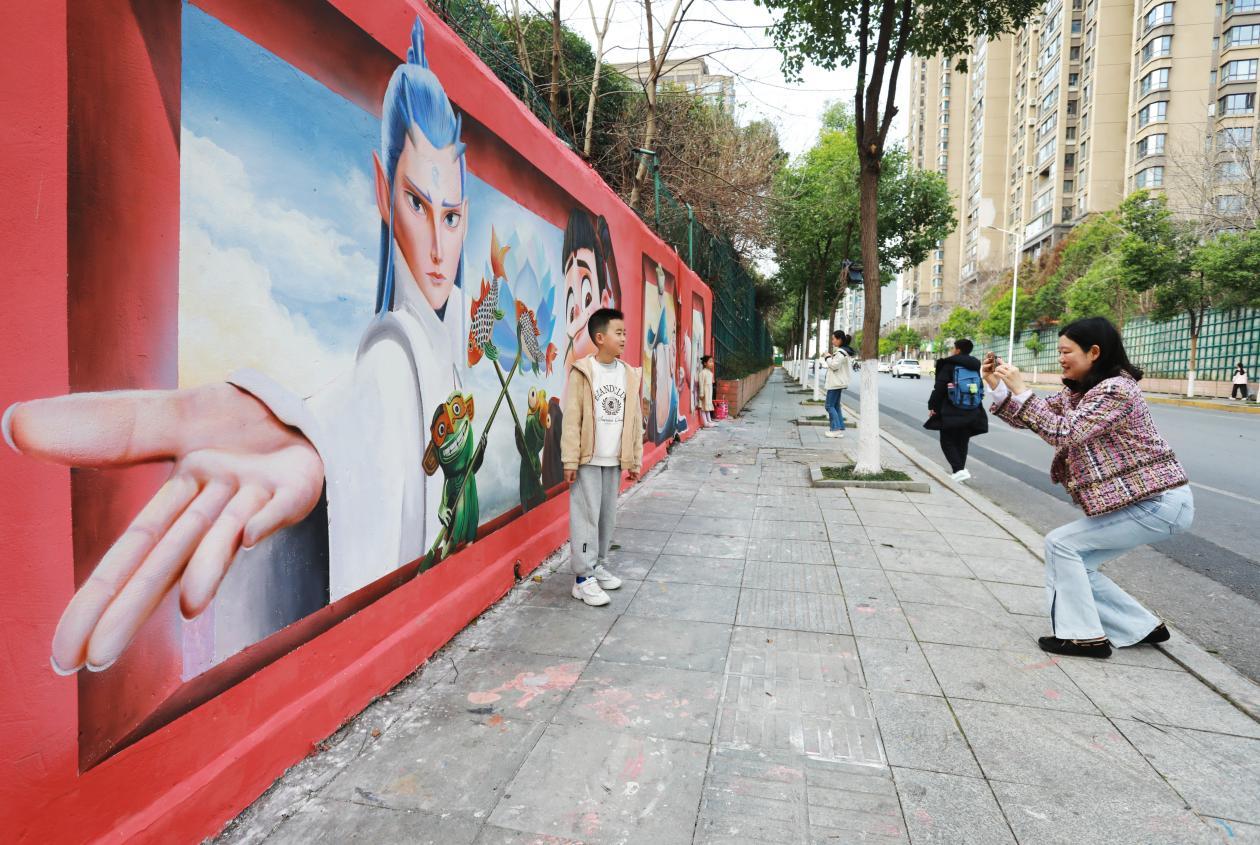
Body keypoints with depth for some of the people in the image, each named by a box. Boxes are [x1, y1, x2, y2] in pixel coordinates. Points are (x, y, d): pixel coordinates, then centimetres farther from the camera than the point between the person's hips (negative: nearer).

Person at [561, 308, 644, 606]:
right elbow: (571, 419, -11)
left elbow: (634, 420, 9)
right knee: (586, 516, -1)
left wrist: (634, 459, 10)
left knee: (608, 515, 13)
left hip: (614, 460, 5)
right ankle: (584, 577, 6)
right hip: (588, 459, -5)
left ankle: (599, 566, 28)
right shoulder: (583, 372, -9)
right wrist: (570, 460, -14)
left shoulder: (629, 374, 6)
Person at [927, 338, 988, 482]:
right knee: (962, 442, 14)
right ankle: (959, 471, 17)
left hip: (952, 412, -6)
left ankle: (960, 470, -14)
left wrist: (932, 406, -4)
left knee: (947, 441, 2)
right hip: (971, 413, 6)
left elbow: (939, 388, -11)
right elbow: (980, 389, 15)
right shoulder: (975, 367, 10)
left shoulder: (949, 365, -8)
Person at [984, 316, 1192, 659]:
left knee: (1061, 543, -8)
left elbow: (1063, 433, -28)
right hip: (1147, 501, 9)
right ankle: (1141, 627, 22)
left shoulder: (1115, 390, -20)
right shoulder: (1078, 391, 9)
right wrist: (997, 386, -4)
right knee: (1076, 564, 9)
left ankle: (1084, 635, 1)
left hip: (1160, 503, -9)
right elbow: (1032, 419, 9)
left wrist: (1020, 390, -27)